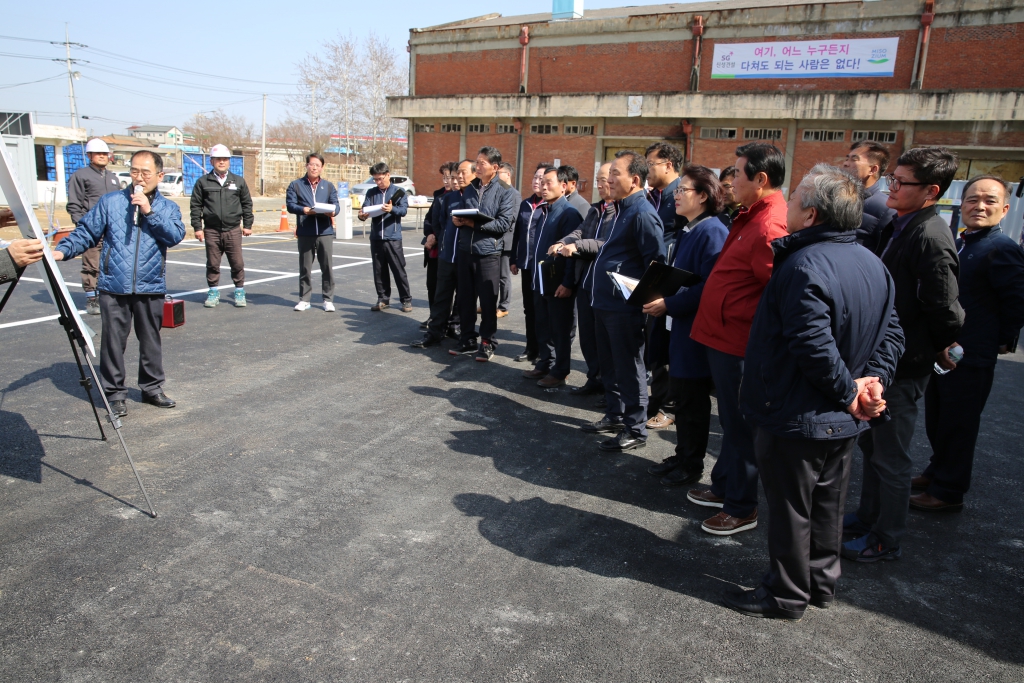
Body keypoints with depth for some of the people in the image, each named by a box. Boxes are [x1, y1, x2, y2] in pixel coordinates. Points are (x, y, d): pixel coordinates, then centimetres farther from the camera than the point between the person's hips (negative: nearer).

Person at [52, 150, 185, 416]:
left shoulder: (168, 207, 8)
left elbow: (175, 236, -9)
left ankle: (152, 388, 25)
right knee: (113, 341, 2)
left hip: (151, 288, 1)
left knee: (151, 340, 11)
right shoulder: (110, 202, 5)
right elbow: (86, 232, 4)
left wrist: (149, 212, -15)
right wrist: (63, 250, -11)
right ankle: (114, 393, 14)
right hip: (114, 287, -1)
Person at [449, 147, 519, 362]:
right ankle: (468, 340, 23)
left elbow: (504, 223, -14)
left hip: (489, 252, -5)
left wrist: (475, 224, -15)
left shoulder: (505, 191, -5)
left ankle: (487, 343, 15)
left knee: (488, 300, 2)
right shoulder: (470, 188, 14)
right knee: (465, 297, 10)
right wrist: (458, 220, -3)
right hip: (466, 249, 6)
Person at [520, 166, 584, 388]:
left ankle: (559, 373, 13)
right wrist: (536, 276, 17)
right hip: (541, 280, 9)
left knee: (561, 330, 3)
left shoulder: (569, 213, -13)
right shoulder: (545, 212, 14)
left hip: (559, 283, -9)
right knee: (543, 328, 17)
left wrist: (568, 283, -21)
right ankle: (544, 365, 29)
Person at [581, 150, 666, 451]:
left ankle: (635, 429, 12)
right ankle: (614, 416, 33)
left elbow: (656, 263, -18)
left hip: (624, 307, -10)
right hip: (604, 302, 10)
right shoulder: (622, 209, 15)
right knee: (609, 365, 18)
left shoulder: (642, 214, -16)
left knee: (628, 369, 0)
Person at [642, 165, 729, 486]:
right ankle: (682, 456, 31)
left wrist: (669, 304, -23)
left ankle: (692, 466, 18)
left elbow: (709, 287, -25)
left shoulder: (712, 232, -17)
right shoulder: (686, 230, 13)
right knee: (680, 396, 17)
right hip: (679, 327, 9)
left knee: (692, 400, 3)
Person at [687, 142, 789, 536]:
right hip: (724, 336, 10)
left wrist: (733, 313, -18)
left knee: (739, 425, 4)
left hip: (738, 342, -10)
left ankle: (741, 509, 20)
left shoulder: (770, 227, -22)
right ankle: (723, 488, 39)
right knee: (731, 420, 22)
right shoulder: (752, 216, 11)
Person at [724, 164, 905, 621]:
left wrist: (848, 391, -16)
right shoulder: (874, 265, 6)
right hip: (841, 423, 9)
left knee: (790, 509, 7)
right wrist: (873, 380, -1)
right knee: (827, 503, 22)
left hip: (795, 417, -9)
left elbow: (814, 345, -29)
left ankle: (786, 595, 23)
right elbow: (891, 334, 7)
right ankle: (821, 583, 38)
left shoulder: (804, 265, -24)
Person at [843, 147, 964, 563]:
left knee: (891, 455, 5)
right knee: (872, 443, 22)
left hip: (904, 366, -9)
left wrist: (934, 351, -7)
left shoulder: (930, 239, -23)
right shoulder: (898, 227, 7)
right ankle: (868, 517, 39)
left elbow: (947, 313, -24)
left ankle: (886, 539, 22)